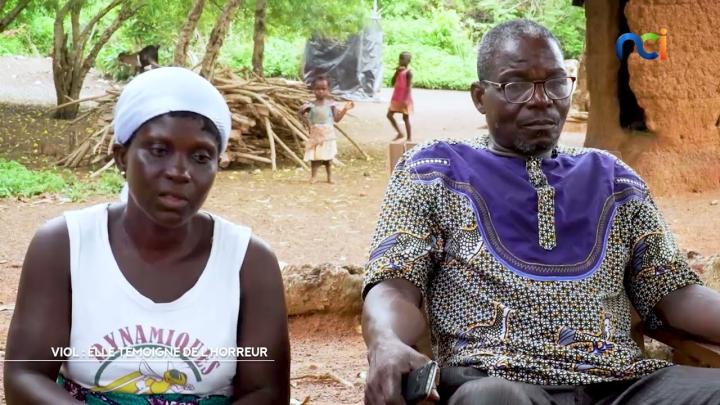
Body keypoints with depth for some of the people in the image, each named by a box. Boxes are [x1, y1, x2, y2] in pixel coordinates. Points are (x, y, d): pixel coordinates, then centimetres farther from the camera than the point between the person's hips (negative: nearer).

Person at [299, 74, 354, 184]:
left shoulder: (331, 104, 0)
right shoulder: (311, 105, -3)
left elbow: (336, 119, 1)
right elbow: (300, 113, 8)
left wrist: (345, 109, -7)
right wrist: (307, 121, -4)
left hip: (328, 135, 1)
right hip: (316, 134, -1)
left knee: (328, 156, 7)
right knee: (315, 156, -3)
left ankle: (330, 176, 16)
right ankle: (313, 176, 4)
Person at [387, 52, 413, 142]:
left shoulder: (408, 72, -13)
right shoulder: (398, 70, 10)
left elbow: (409, 87, -18)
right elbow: (392, 83, 7)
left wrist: (406, 99, -24)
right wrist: (396, 72, -4)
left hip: (404, 99, -8)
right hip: (396, 98, 8)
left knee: (405, 118, -1)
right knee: (389, 115, 8)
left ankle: (409, 138, 8)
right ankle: (400, 133, 19)